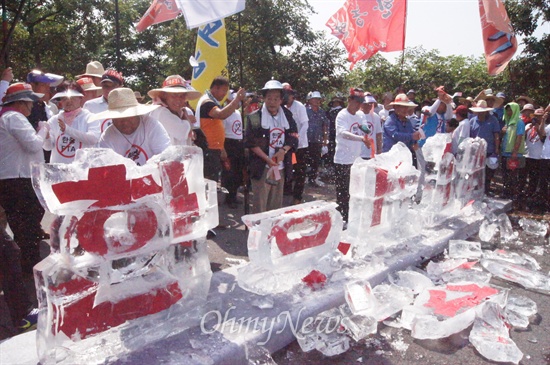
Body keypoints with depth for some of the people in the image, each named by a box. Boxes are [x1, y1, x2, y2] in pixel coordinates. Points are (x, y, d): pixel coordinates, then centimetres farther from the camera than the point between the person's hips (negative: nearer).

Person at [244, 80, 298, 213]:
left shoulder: (287, 116, 10)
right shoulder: (254, 117, -4)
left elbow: (294, 137, 10)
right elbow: (251, 143, -7)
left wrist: (283, 150, -9)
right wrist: (267, 159, -15)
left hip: (280, 167, 4)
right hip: (262, 167, -4)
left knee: (276, 204, 13)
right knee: (259, 204, -3)